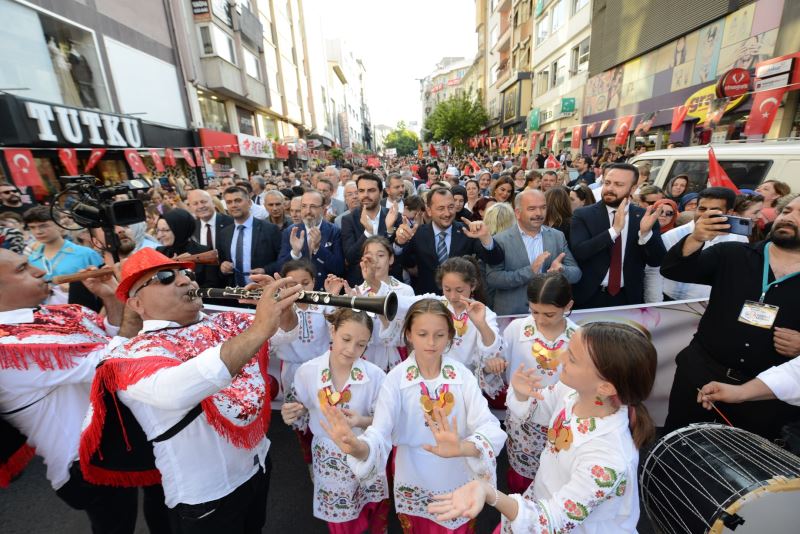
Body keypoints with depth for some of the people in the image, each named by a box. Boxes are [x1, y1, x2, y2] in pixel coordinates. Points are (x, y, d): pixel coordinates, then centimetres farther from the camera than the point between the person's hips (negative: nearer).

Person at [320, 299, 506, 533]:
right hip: (414, 486, 0)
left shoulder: (463, 376, -16)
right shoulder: (395, 378, -18)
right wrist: (358, 447, -47)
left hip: (458, 483, 1)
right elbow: (380, 433, -25)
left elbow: (489, 427, -25)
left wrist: (463, 448, -46)